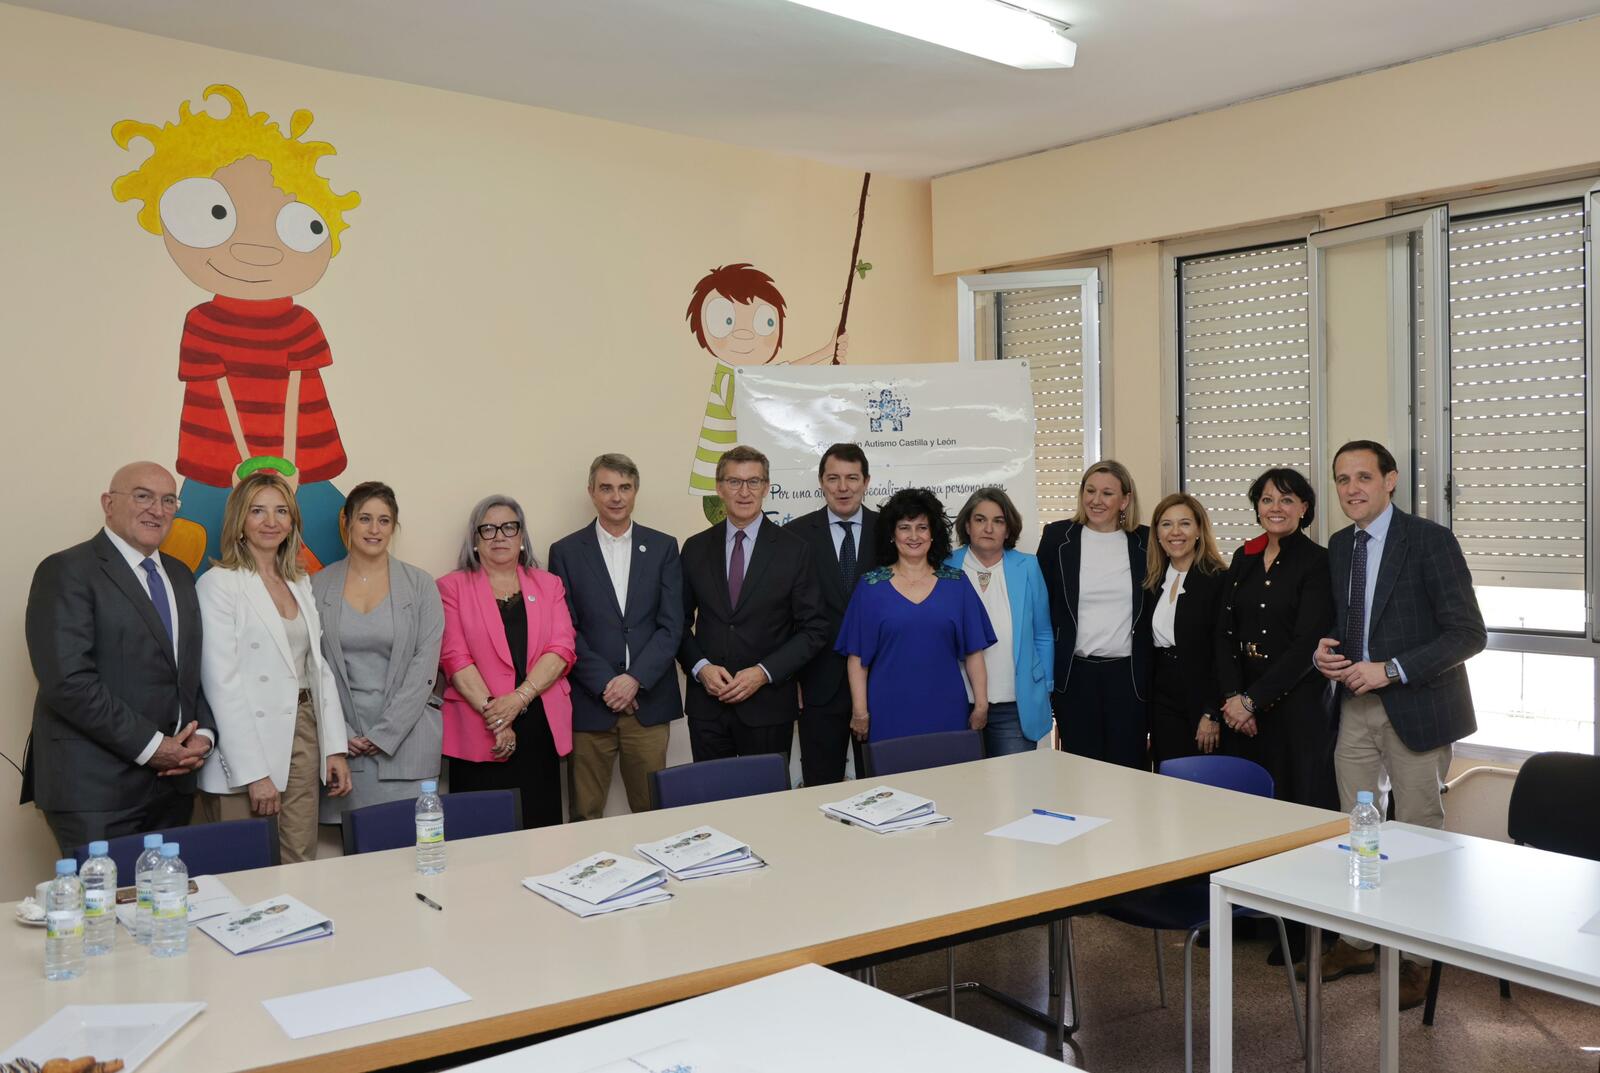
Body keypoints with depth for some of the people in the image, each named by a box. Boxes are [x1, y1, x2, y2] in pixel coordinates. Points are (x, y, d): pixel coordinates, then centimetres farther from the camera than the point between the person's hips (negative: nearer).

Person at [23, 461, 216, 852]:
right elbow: (68, 681, -17)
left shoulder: (180, 576, 16)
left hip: (172, 783, 7)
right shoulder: (67, 571, -7)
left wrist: (204, 733, 0)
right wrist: (150, 746, -16)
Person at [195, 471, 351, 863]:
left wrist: (335, 748, 7)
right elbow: (222, 683, -12)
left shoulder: (301, 583, 13)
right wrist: (253, 773, -16)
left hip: (303, 738, 6)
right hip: (245, 748, -6)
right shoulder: (219, 584, -7)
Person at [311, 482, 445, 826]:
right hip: (343, 742, 1)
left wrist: (385, 733, -9)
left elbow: (424, 667, -3)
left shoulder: (420, 585, 2)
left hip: (406, 737, -1)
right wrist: (340, 733, -6)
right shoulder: (318, 586, 5)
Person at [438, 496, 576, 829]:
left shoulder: (548, 585, 13)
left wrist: (519, 697, -13)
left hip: (541, 729, 2)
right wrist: (494, 716, -13)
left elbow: (562, 649, 2)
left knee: (541, 827, 3)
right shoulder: (452, 587, 7)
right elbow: (455, 657, -3)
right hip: (479, 734, -2)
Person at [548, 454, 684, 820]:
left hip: (648, 702, 1)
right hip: (589, 704, -1)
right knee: (586, 816, 3)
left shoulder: (663, 547, 8)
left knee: (653, 811, 5)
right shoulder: (566, 552, 5)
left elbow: (671, 625, 2)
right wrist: (605, 684, -10)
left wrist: (635, 680, -10)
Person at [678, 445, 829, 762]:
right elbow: (680, 622, 10)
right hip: (707, 704, 2)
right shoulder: (695, 548, 6)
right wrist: (700, 667, -8)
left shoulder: (793, 550, -2)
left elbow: (814, 629, -2)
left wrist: (764, 673, -12)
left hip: (768, 706, -2)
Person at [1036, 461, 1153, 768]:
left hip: (1129, 674, 1)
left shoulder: (1145, 541, 4)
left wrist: (1155, 672, 5)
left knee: (1129, 767, 4)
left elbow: (1154, 610, 10)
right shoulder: (1058, 537, 2)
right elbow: (1041, 606, 4)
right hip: (1075, 674, 0)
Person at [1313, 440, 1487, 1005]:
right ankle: (1356, 942, 24)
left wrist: (1389, 671, -20)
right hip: (1355, 706, 6)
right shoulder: (1339, 546, 9)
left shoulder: (1430, 540, -11)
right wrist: (1324, 648, -2)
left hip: (1414, 706, -6)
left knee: (1417, 832, 5)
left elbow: (1468, 634, -14)